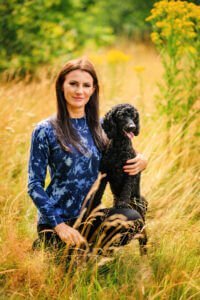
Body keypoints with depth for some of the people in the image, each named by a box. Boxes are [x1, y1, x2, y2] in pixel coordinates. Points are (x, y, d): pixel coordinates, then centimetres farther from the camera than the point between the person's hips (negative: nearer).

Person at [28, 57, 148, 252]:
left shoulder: (99, 127, 7)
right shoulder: (45, 131, -7)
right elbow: (34, 185, -8)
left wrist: (141, 161, -4)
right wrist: (60, 225, -18)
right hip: (54, 222, -4)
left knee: (131, 218, -25)